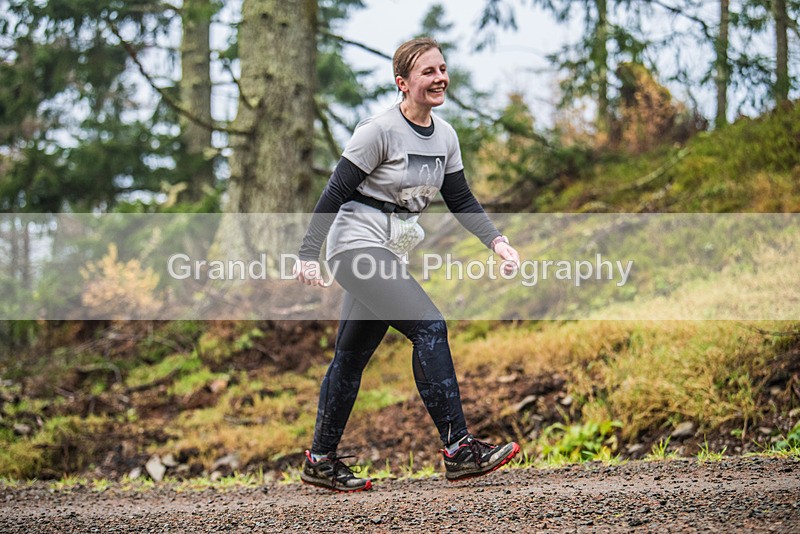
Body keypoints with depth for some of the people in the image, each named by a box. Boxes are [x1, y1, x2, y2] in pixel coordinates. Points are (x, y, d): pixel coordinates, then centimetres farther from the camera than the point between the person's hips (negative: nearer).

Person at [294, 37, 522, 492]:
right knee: (430, 326, -20)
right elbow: (336, 193, -13)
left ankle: (321, 460, 22)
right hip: (358, 244, -8)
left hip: (390, 255, 8)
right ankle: (458, 448, -21)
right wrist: (309, 254, -15)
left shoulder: (445, 136, 7)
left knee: (352, 356, 13)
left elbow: (462, 201, 14)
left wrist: (497, 241, -1)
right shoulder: (380, 131, -15)